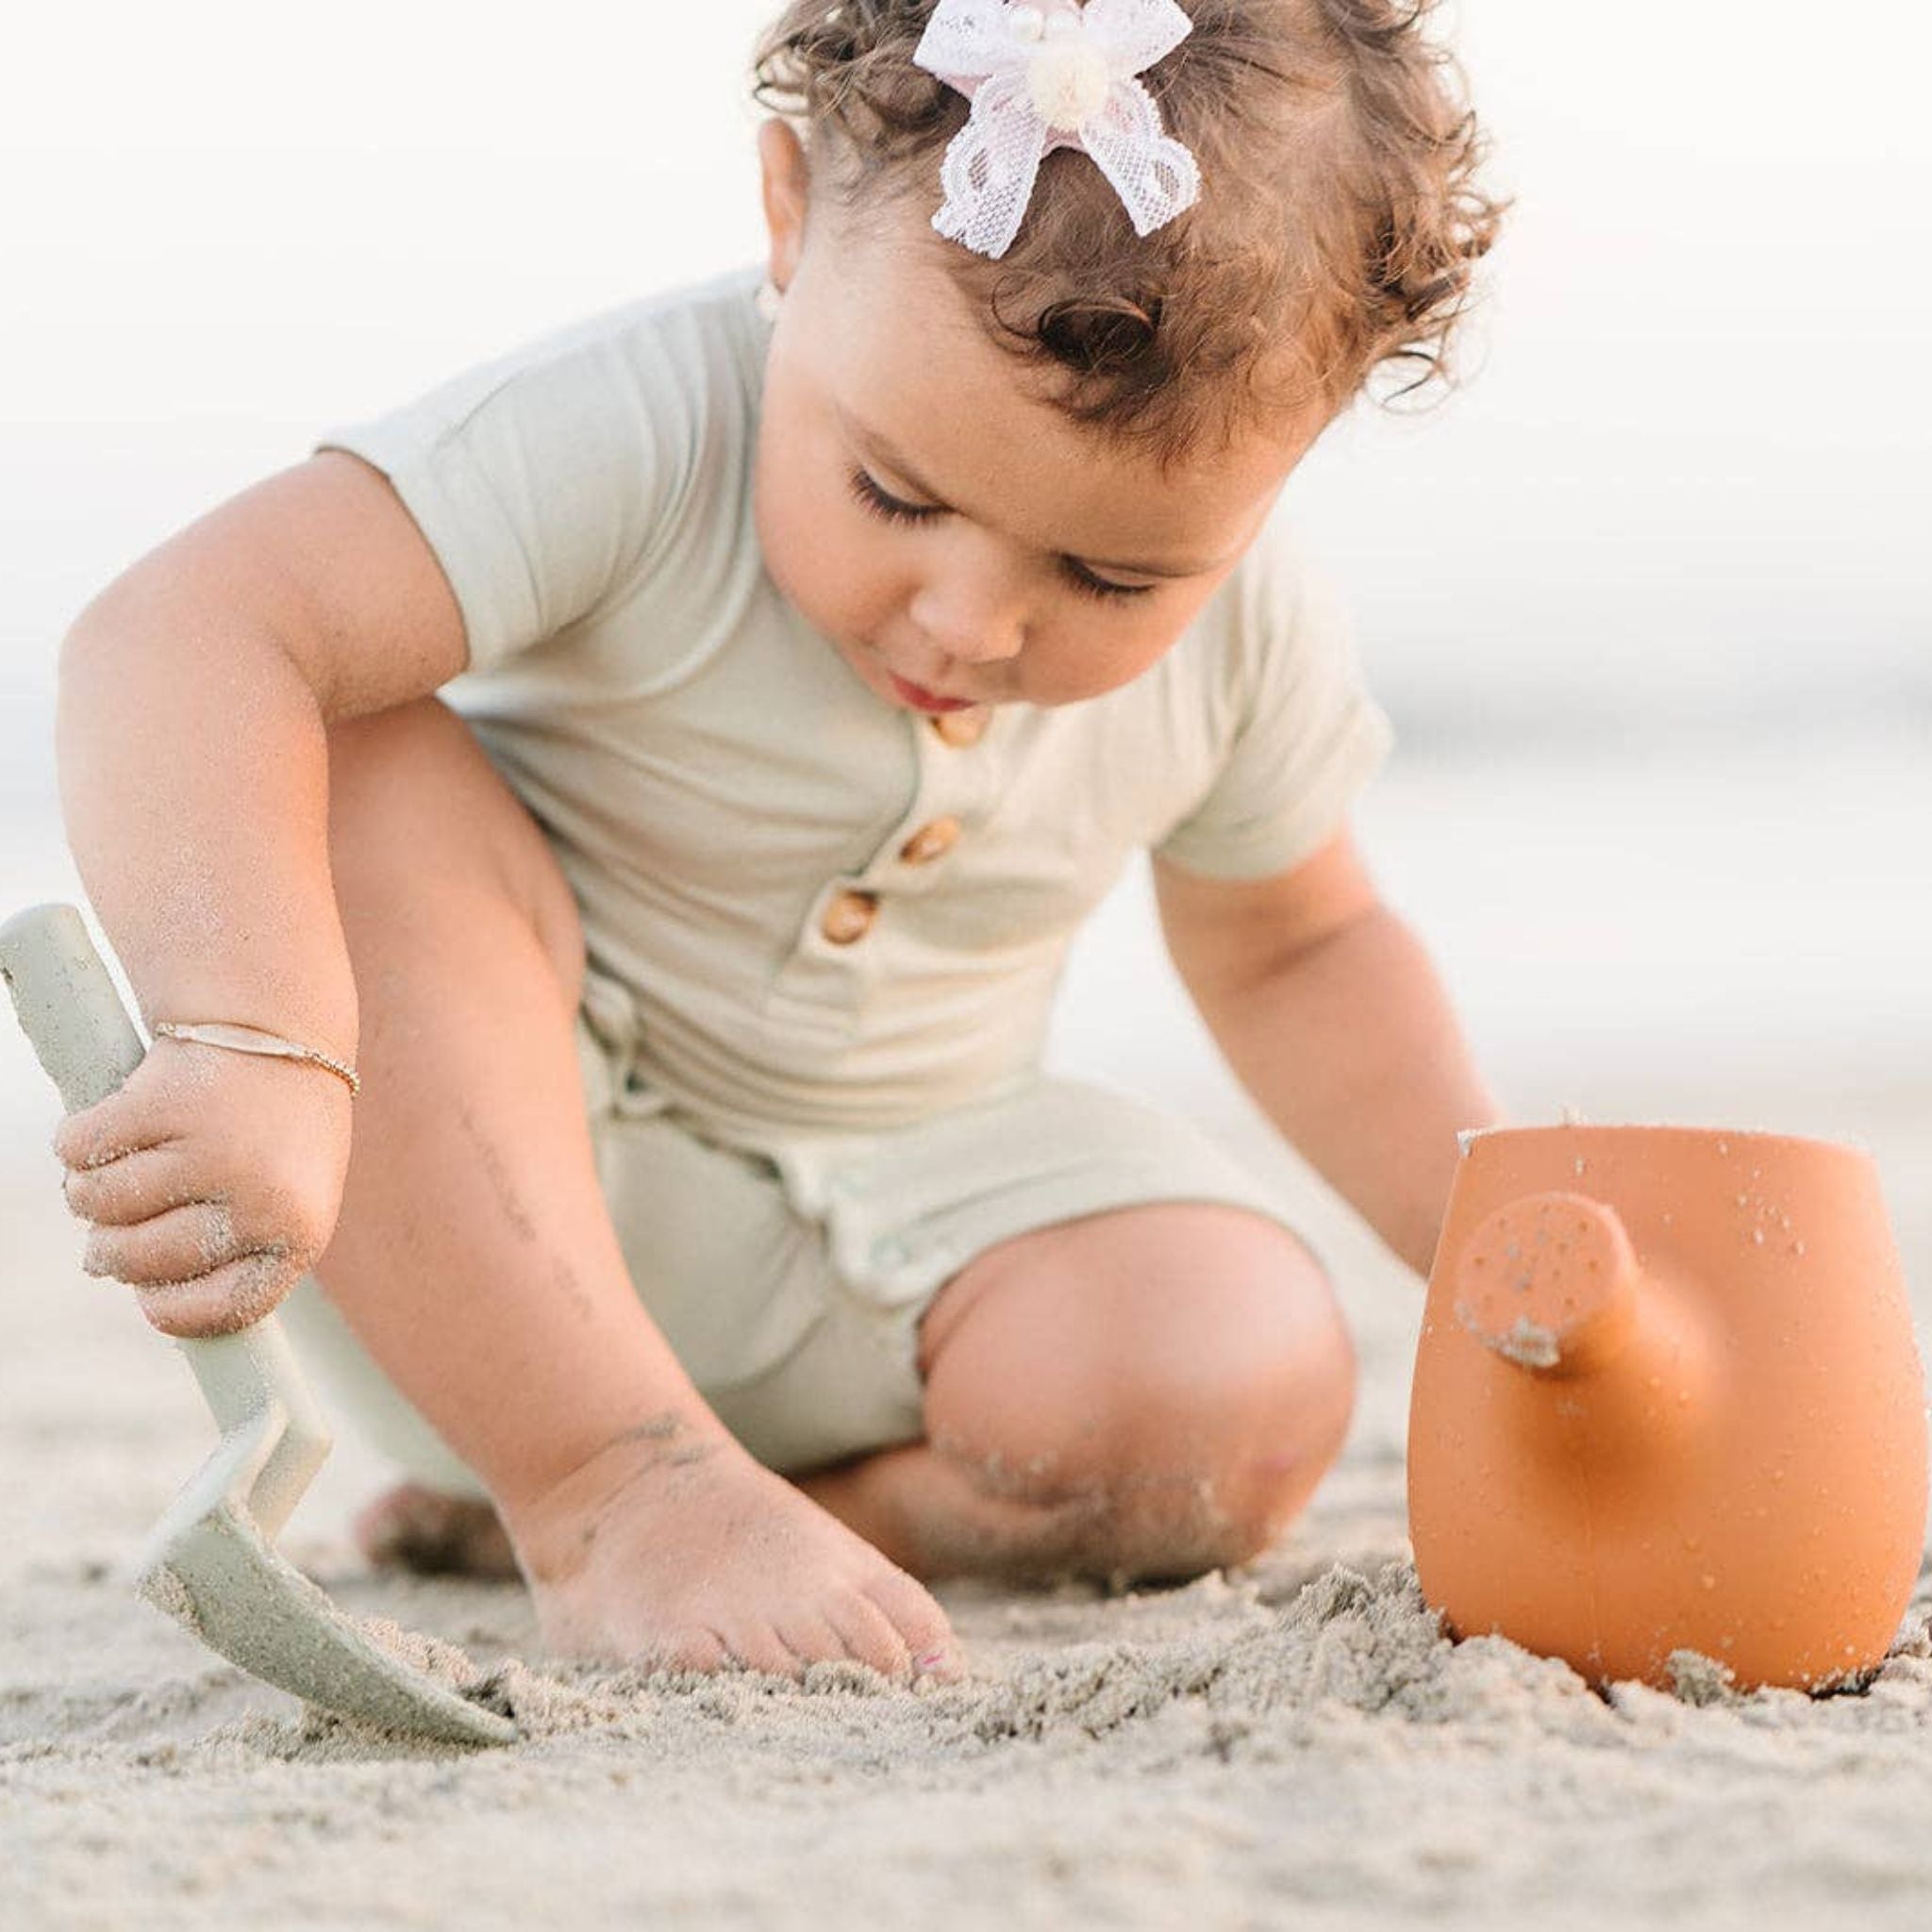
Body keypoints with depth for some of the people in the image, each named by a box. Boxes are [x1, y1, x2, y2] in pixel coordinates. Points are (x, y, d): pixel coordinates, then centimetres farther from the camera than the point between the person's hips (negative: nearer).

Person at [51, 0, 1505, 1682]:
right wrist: (252, 1052, -59)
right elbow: (190, 638, -43)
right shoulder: (634, 437, -29)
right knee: (361, 793, -33)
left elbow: (1294, 948, 10)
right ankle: (607, 1489, -29)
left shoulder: (1243, 637, -11)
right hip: (475, 1188, -4)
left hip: (877, 1229, 4)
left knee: (1245, 1391, -24)